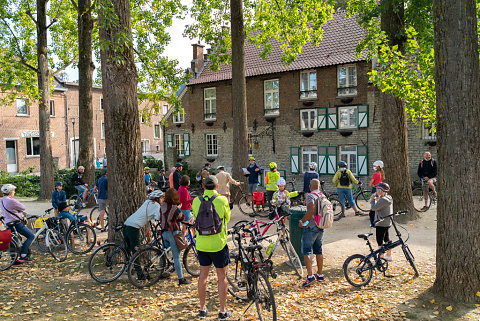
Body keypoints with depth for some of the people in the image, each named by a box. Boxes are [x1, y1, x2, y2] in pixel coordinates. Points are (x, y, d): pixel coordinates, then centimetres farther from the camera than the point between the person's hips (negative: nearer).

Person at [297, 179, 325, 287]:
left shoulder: (310, 196, -13)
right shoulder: (323, 196, 11)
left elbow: (311, 210, -27)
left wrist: (302, 221, -17)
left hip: (311, 227, -8)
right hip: (321, 227, 8)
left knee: (307, 251, -4)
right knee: (319, 251, 17)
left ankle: (310, 276, -12)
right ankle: (320, 274, 25)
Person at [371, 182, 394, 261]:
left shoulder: (383, 200, -23)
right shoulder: (389, 198, 9)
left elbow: (374, 208, -23)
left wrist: (373, 199, -10)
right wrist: (377, 199, 7)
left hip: (381, 223, -10)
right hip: (387, 222, 10)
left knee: (380, 241, -2)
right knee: (386, 239, 21)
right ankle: (388, 255, 33)